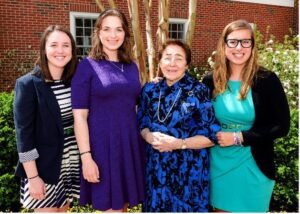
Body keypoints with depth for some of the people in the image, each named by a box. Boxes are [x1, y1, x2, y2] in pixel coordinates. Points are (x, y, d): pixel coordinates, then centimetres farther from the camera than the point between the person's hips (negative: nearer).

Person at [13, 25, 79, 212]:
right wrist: (33, 176, -14)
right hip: (45, 166, -4)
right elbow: (24, 133, -12)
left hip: (72, 163, 5)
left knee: (63, 209, 18)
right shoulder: (28, 84, -12)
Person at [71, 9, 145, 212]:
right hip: (102, 146, -5)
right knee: (111, 206, 5)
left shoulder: (132, 66, 10)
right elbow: (80, 116, -10)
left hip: (130, 144, 5)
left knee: (123, 204, 16)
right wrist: (86, 157, -14)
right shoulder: (87, 66, -5)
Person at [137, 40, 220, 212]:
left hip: (188, 170, -3)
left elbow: (212, 136, -10)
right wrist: (149, 136, -12)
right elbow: (141, 124, 10)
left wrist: (179, 143, -21)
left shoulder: (199, 91, -10)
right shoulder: (150, 89, 3)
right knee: (156, 206, 16)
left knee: (185, 208, 10)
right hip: (156, 167, 4)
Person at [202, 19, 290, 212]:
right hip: (219, 165, 2)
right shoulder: (211, 81, -2)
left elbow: (281, 127, -10)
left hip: (253, 166, -2)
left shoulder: (267, 80, -9)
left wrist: (239, 137, -16)